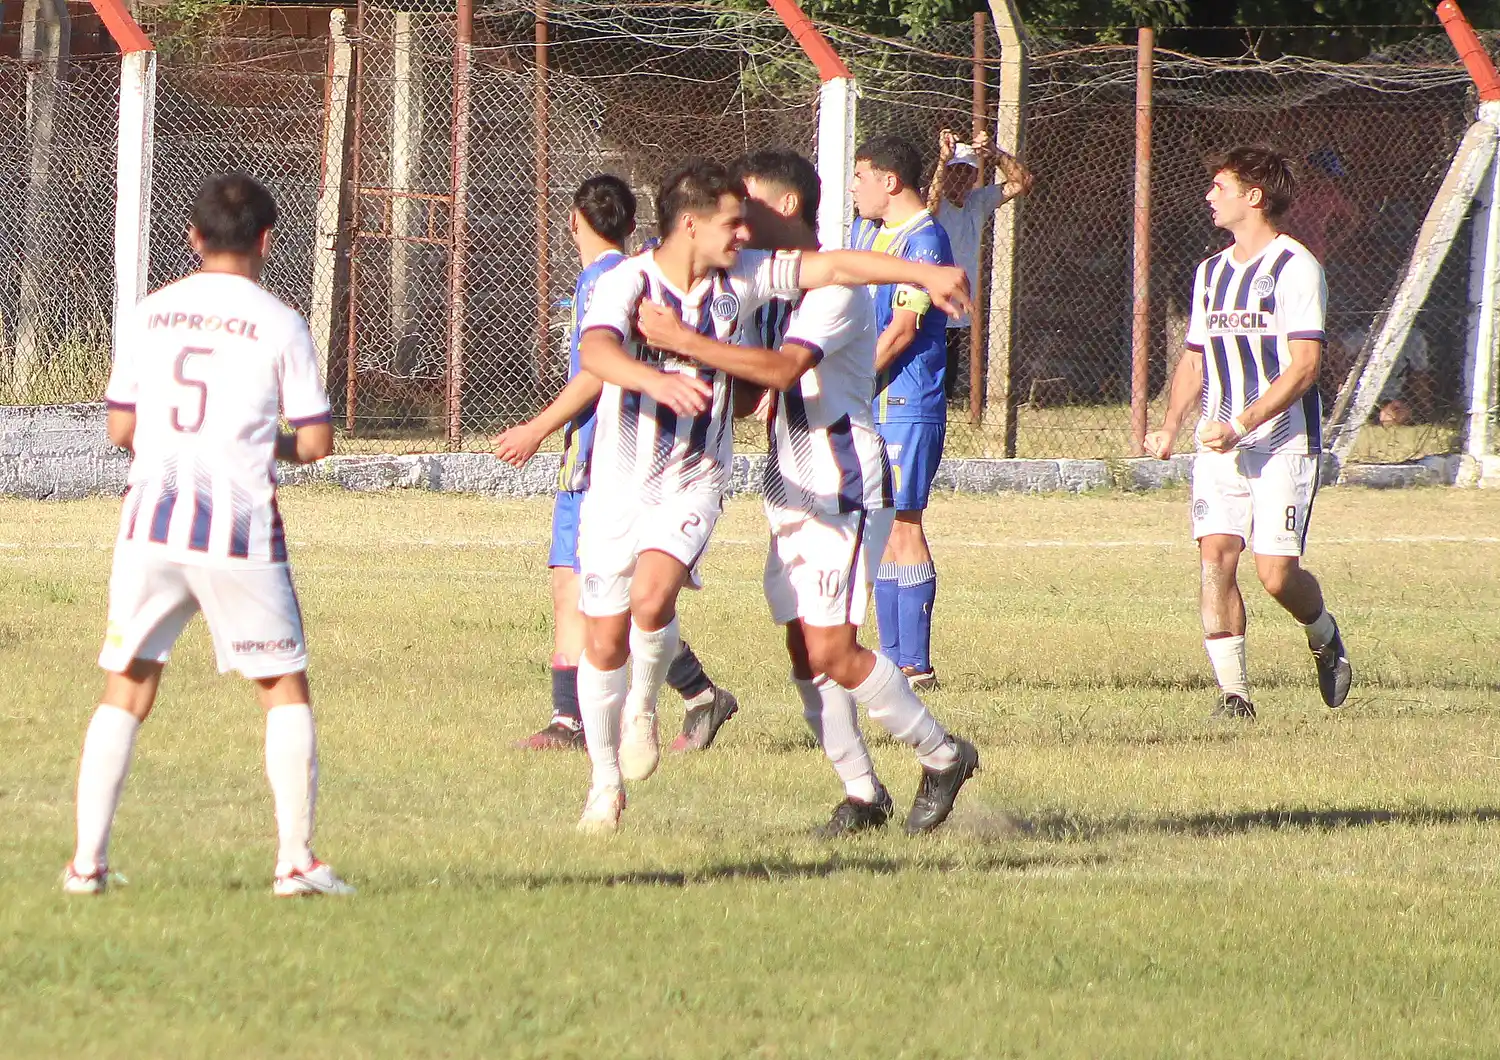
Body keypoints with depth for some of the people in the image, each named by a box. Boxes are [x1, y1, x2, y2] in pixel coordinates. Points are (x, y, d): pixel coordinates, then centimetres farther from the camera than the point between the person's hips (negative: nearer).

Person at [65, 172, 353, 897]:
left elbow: (121, 429, 12)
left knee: (125, 693, 8)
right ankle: (296, 860, 3)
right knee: (285, 690, 9)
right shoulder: (277, 324, -3)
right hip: (240, 526, -3)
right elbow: (316, 441, -2)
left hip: (152, 518, 3)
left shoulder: (150, 314, 7)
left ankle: (87, 860, 2)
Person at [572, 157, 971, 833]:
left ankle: (643, 707, 2)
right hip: (620, 480, -2)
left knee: (652, 594, -27)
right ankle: (605, 783, 22)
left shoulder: (742, 278, -2)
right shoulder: (626, 285, -16)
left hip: (696, 480, 2)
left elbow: (833, 267, 4)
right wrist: (656, 379, -55)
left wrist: (925, 275, 0)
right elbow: (596, 351, -37)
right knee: (605, 641, 3)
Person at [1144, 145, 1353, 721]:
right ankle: (1233, 690, -9)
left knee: (1276, 571, -11)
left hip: (1283, 441, -6)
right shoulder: (1210, 273, 16)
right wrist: (1170, 428, 9)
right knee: (1215, 554, -11)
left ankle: (1324, 635, 22)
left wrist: (1241, 425, -19)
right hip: (1219, 442, 6)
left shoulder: (1295, 267, -7)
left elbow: (1303, 367, -13)